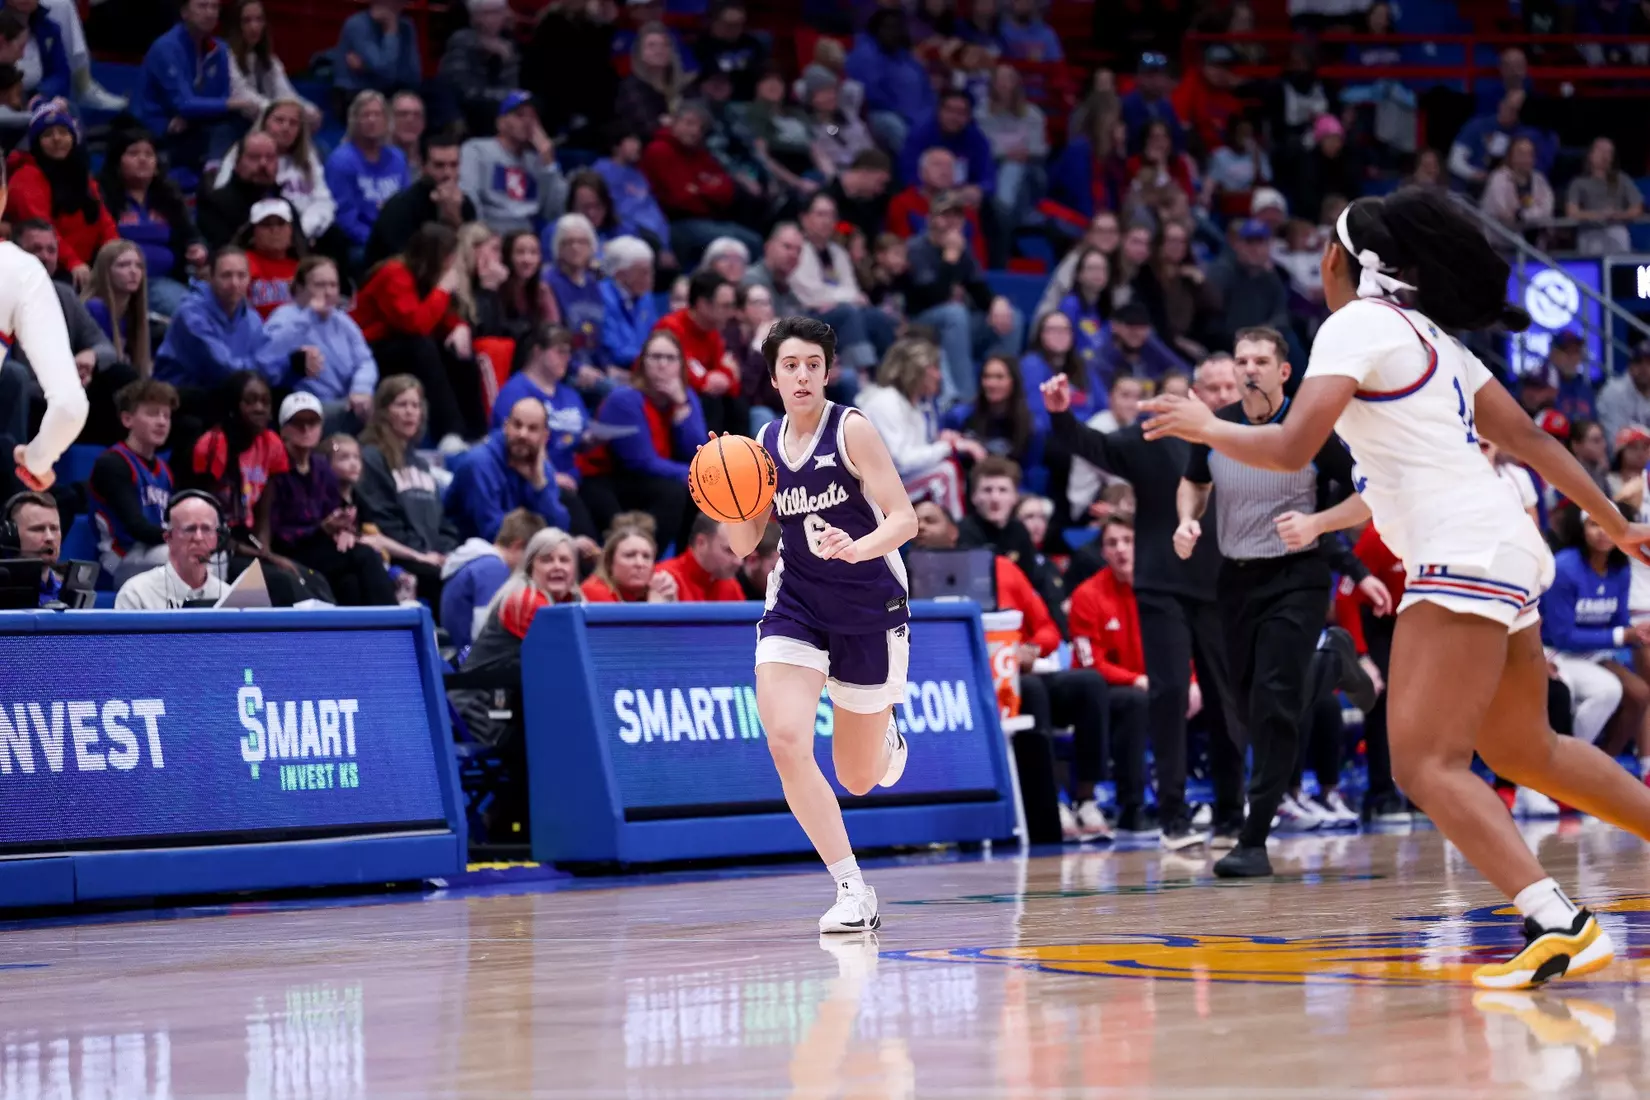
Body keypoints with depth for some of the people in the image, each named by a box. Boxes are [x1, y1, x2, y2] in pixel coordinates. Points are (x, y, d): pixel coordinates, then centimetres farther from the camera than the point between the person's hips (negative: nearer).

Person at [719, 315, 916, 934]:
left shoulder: (851, 430, -11)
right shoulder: (763, 443, 3)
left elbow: (904, 519, -16)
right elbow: (743, 545, 8)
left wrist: (856, 548, -35)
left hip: (870, 608, -3)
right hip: (796, 604, 3)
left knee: (857, 779, 8)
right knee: (785, 741, -22)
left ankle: (887, 736, 48)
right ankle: (852, 892, -13)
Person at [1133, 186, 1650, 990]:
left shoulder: (1357, 324, -6)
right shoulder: (1430, 335, 20)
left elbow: (1291, 448, -16)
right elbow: (1530, 440, 23)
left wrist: (1203, 425, 1)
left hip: (1463, 555, -10)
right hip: (1501, 550, 10)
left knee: (1424, 762, -15)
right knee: (1523, 751, 23)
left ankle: (1559, 925, -28)